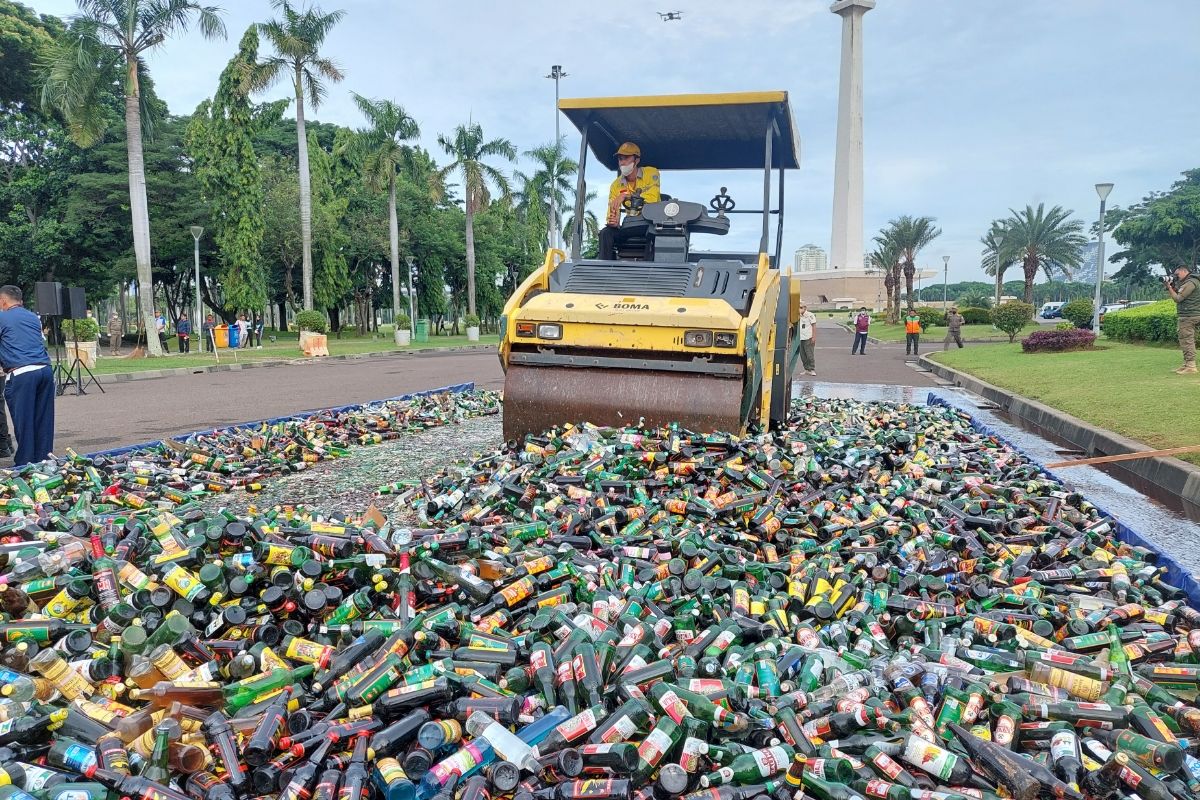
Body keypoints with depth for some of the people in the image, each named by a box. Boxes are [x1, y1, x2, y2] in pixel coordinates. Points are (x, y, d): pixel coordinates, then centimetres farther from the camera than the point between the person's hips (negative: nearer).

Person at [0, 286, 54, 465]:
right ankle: (43, 460, 15)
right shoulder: (34, 317, 19)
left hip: (21, 374, -5)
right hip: (45, 370, 5)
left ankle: (24, 464, 6)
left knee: (23, 421, 1)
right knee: (44, 420, 9)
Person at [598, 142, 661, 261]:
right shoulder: (616, 185, 9)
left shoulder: (651, 173, -1)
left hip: (651, 222, -4)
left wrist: (626, 196, -19)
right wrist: (614, 222, -20)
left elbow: (652, 198, -17)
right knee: (606, 233, -21)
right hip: (629, 226, 4)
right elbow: (612, 213, 5)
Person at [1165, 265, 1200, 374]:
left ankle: (1191, 367, -10)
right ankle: (1186, 364, 19)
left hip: (1188, 316, -11)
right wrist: (1174, 287, 6)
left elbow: (1178, 298, -15)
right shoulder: (1187, 282, 17)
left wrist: (1169, 287, -7)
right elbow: (1180, 296, 17)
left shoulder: (1190, 283, -14)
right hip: (1189, 315, 11)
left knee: (1187, 341, -10)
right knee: (1186, 341, 14)